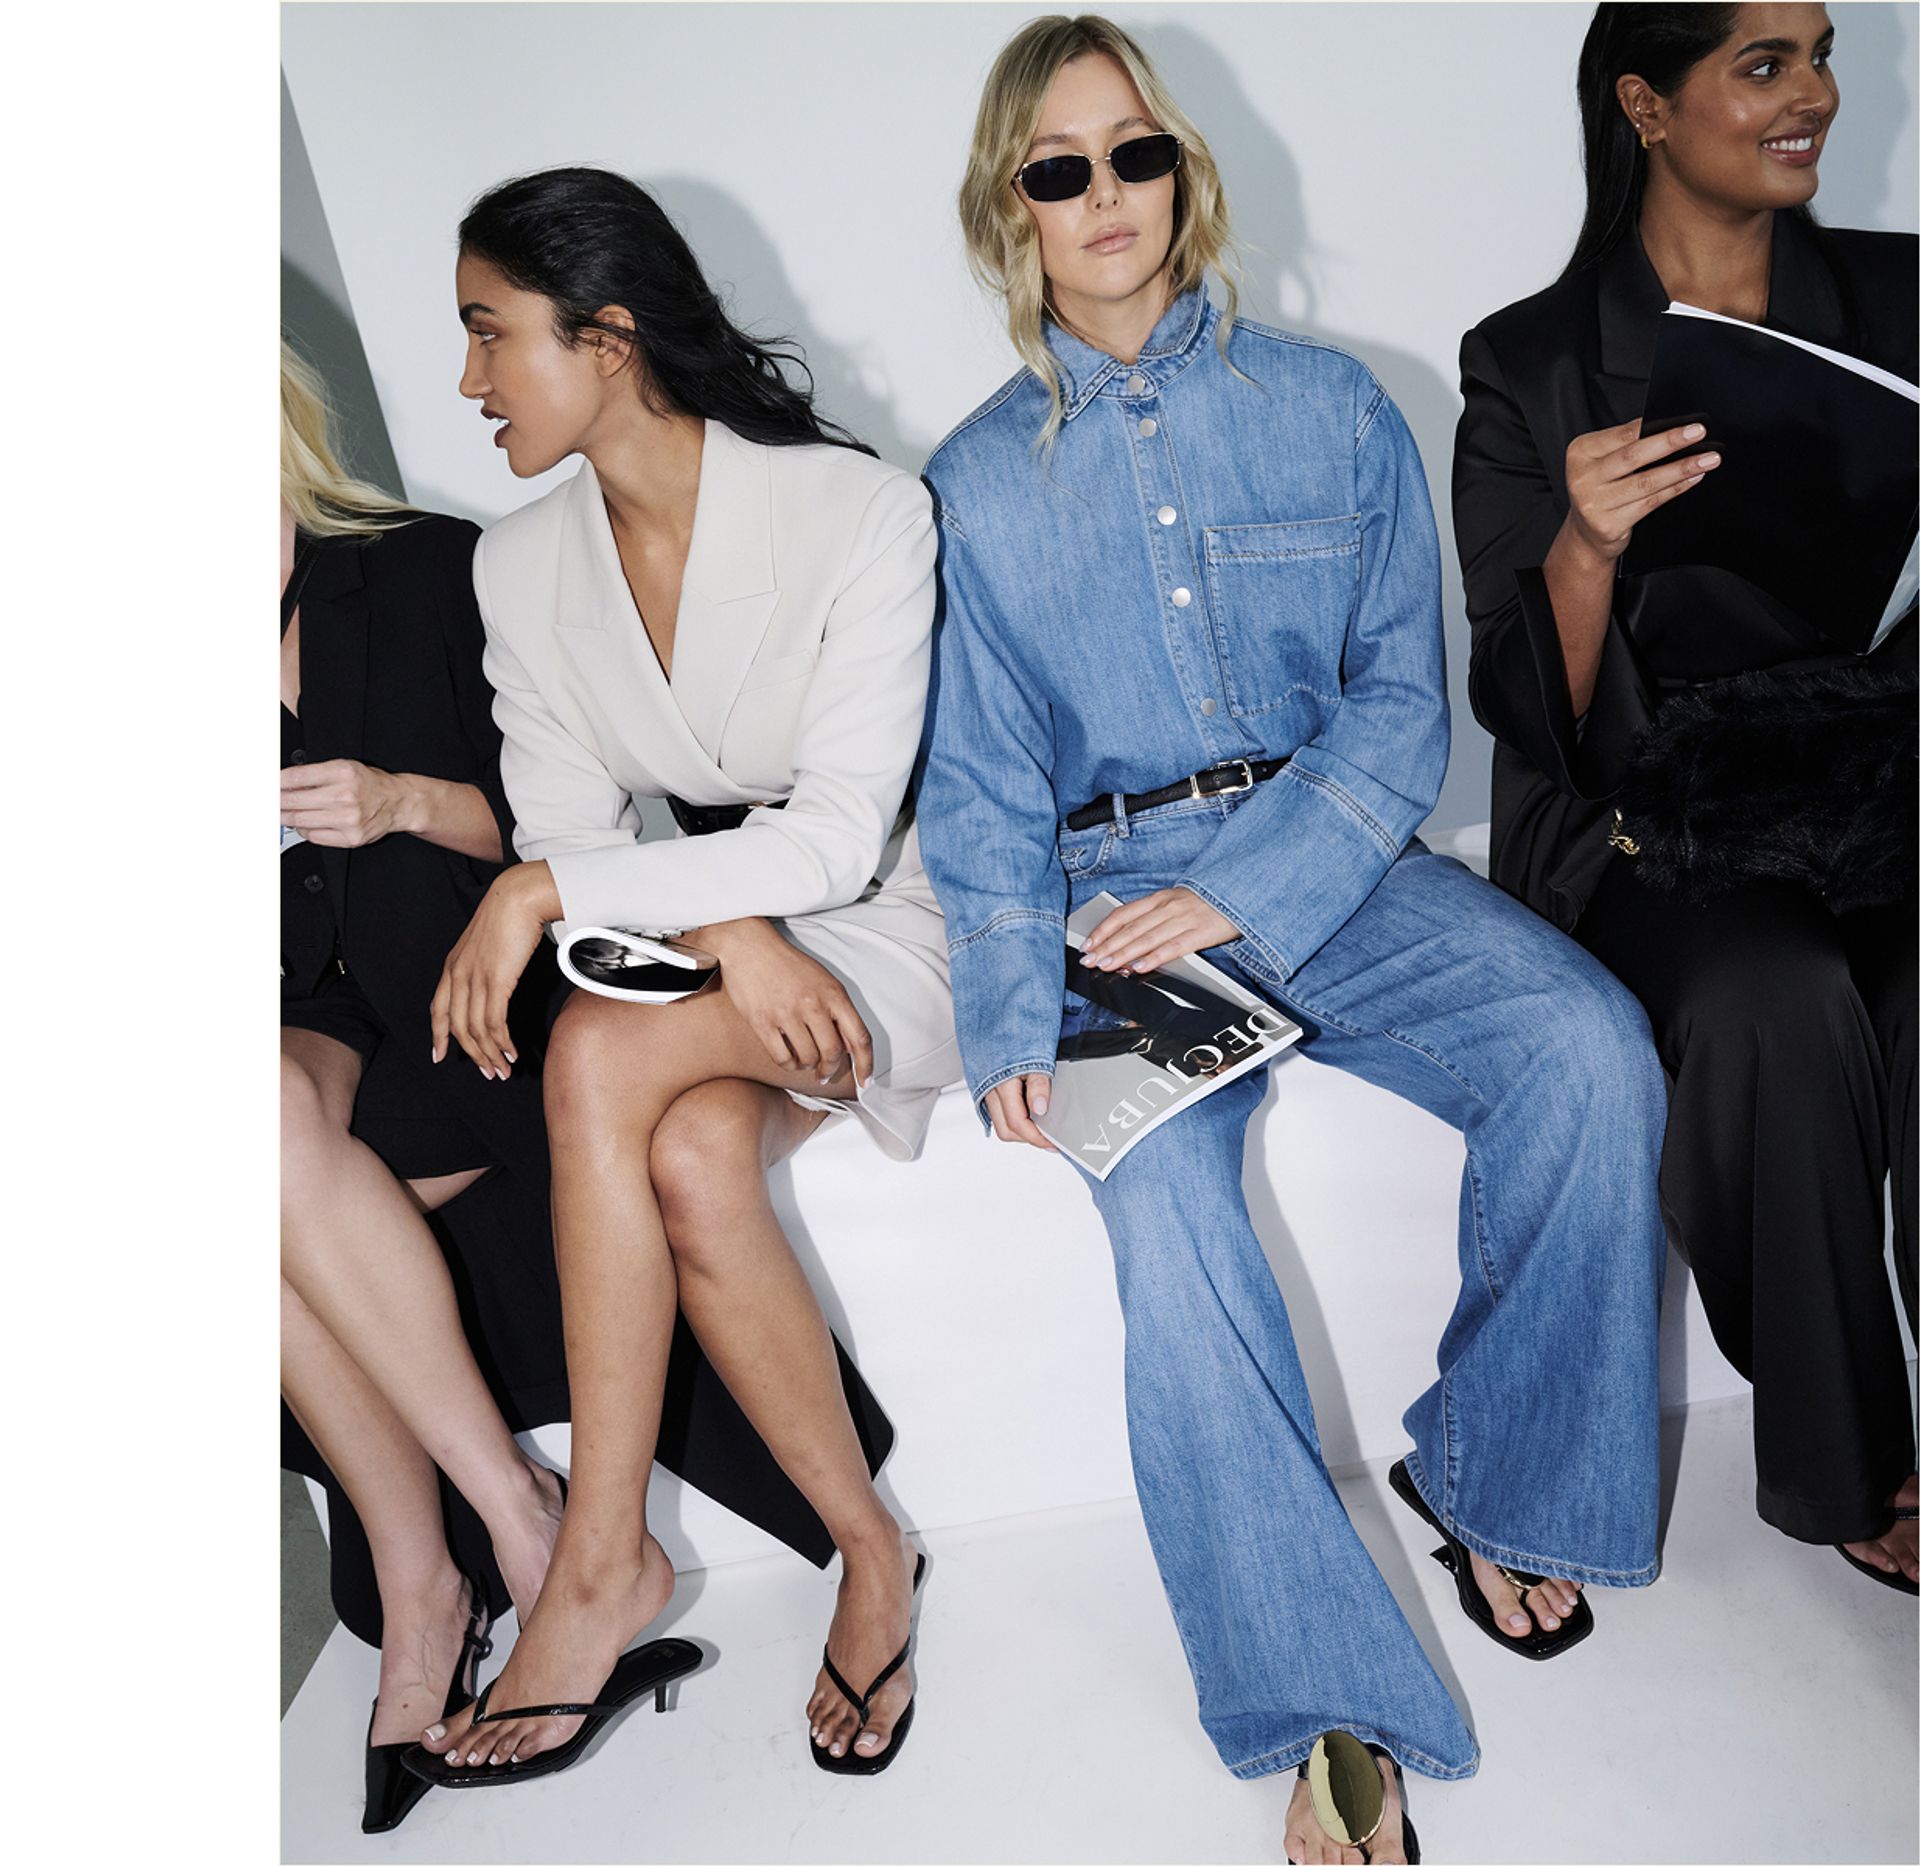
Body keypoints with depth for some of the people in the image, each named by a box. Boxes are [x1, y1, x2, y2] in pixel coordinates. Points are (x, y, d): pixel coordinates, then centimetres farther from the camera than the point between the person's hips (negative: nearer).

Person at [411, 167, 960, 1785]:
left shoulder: (859, 512, -14)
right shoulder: (523, 565, 4)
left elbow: (842, 835, -21)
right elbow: (572, 833, -1)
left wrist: (541, 893, -23)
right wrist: (731, 933, -22)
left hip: (892, 924, -4)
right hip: (705, 938, 4)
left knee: (599, 1055, -30)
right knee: (693, 1155, -30)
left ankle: (606, 1559, -14)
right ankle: (872, 1551, -9)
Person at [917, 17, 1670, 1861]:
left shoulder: (1330, 409, 8)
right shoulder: (977, 485, 7)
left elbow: (1402, 701, 3)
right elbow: (980, 789, 4)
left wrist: (1247, 887, -13)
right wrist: (1013, 1012, -13)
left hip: (1329, 857, 2)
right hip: (1112, 894, -1)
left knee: (1591, 1053, -25)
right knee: (1163, 1201, -29)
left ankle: (1492, 1476, 0)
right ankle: (1333, 1718, -15)